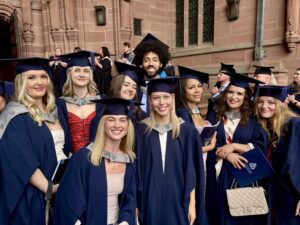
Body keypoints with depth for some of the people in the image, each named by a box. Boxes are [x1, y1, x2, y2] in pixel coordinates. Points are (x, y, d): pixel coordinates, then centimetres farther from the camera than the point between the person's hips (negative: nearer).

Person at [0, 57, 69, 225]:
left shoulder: (52, 110, 6)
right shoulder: (16, 117, -14)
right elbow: (22, 162, -21)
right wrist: (49, 188, -21)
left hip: (62, 186, 6)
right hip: (33, 194, -6)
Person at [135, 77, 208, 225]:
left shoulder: (187, 130, -4)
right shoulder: (140, 130, -5)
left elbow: (192, 172, -1)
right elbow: (135, 170, -2)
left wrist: (192, 203, -1)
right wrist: (135, 204, -2)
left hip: (178, 201, 0)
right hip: (149, 201, 0)